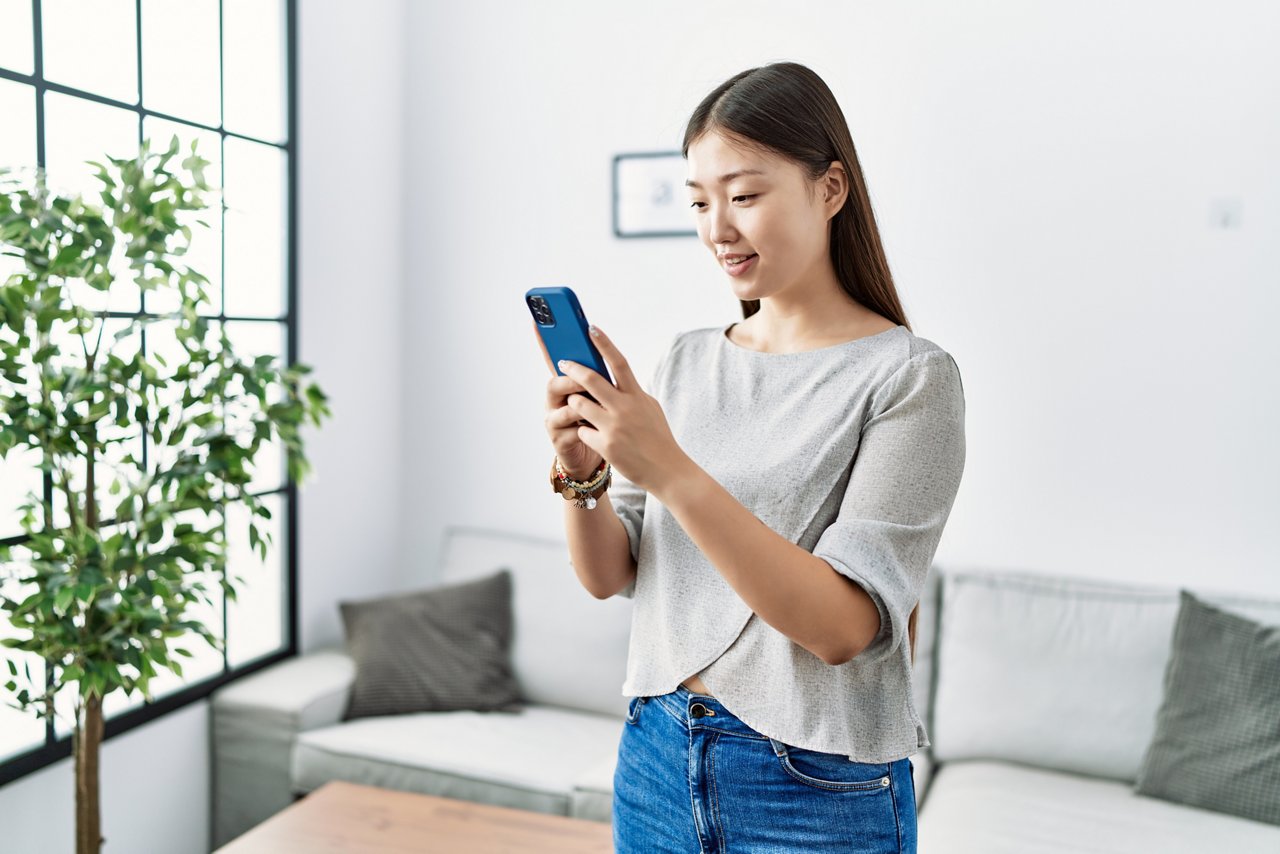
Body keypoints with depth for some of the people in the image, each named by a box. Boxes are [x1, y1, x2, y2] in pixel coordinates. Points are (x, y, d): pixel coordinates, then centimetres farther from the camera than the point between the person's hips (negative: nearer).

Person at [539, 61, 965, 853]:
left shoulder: (909, 376, -13)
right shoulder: (687, 359, 2)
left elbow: (843, 625, -22)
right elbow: (608, 576, 2)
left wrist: (671, 470, -29)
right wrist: (581, 471, -17)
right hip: (657, 758, 5)